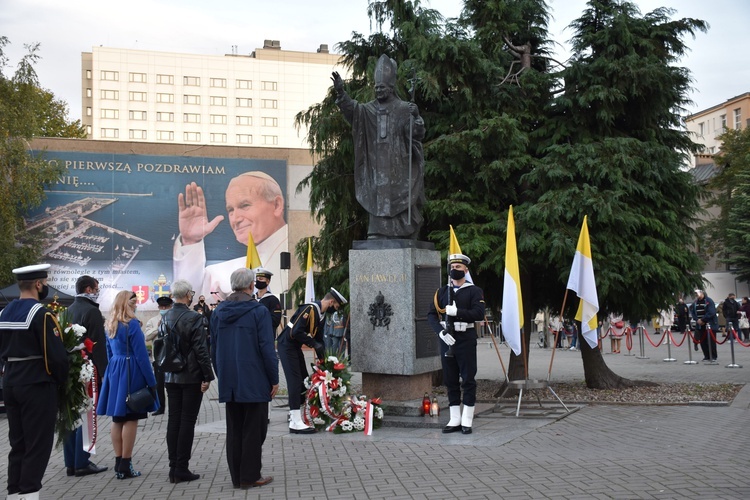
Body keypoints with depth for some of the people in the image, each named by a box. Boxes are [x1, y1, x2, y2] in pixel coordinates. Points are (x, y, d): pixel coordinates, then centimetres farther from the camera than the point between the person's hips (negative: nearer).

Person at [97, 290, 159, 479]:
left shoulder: (110, 325, 10)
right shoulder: (132, 324, -13)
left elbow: (109, 353, 16)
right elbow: (141, 355, -14)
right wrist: (151, 381, -10)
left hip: (114, 372, 8)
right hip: (131, 374, -8)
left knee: (117, 419, 11)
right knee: (130, 419, -2)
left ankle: (118, 463, 16)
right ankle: (125, 465, 0)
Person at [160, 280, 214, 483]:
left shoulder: (165, 318, 5)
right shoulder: (194, 318, -15)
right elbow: (201, 350, -16)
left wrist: (163, 374, 17)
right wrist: (207, 376, -10)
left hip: (171, 377, 6)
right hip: (191, 377, -6)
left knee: (173, 420, 9)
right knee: (187, 421, -1)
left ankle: (174, 468, 13)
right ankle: (182, 469, 2)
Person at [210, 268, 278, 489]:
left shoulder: (218, 312, 6)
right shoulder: (259, 311, -11)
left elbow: (214, 348, 11)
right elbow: (267, 348, -12)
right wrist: (274, 379, -5)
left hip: (229, 382, 5)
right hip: (255, 382, -5)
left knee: (234, 430, 12)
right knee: (253, 429, 3)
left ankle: (237, 476, 17)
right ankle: (250, 476, 6)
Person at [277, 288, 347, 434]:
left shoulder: (319, 313, 9)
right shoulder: (310, 309, -21)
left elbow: (318, 336, 16)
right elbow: (296, 332, -28)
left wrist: (323, 358, 13)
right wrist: (314, 344, -21)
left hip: (295, 346, 10)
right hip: (287, 345, -10)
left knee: (304, 379, 12)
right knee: (295, 380, -13)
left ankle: (294, 413, 25)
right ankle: (295, 423, -13)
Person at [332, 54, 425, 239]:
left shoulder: (404, 109, 3)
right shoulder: (369, 109, 10)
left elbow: (418, 134, -5)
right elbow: (351, 109, -8)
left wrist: (416, 117, -25)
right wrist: (340, 92, -25)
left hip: (399, 167, -2)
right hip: (377, 167, 3)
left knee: (401, 205, -3)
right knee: (378, 203, 0)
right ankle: (376, 237, 1)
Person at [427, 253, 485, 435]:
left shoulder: (474, 291, 0)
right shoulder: (441, 292, 11)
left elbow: (479, 314, -13)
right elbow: (431, 315, 4)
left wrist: (456, 311, -23)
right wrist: (441, 332, -12)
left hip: (466, 339, -4)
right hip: (446, 339, 4)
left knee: (468, 379, -1)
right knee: (450, 380, 7)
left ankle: (467, 420, 6)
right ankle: (454, 420, 15)